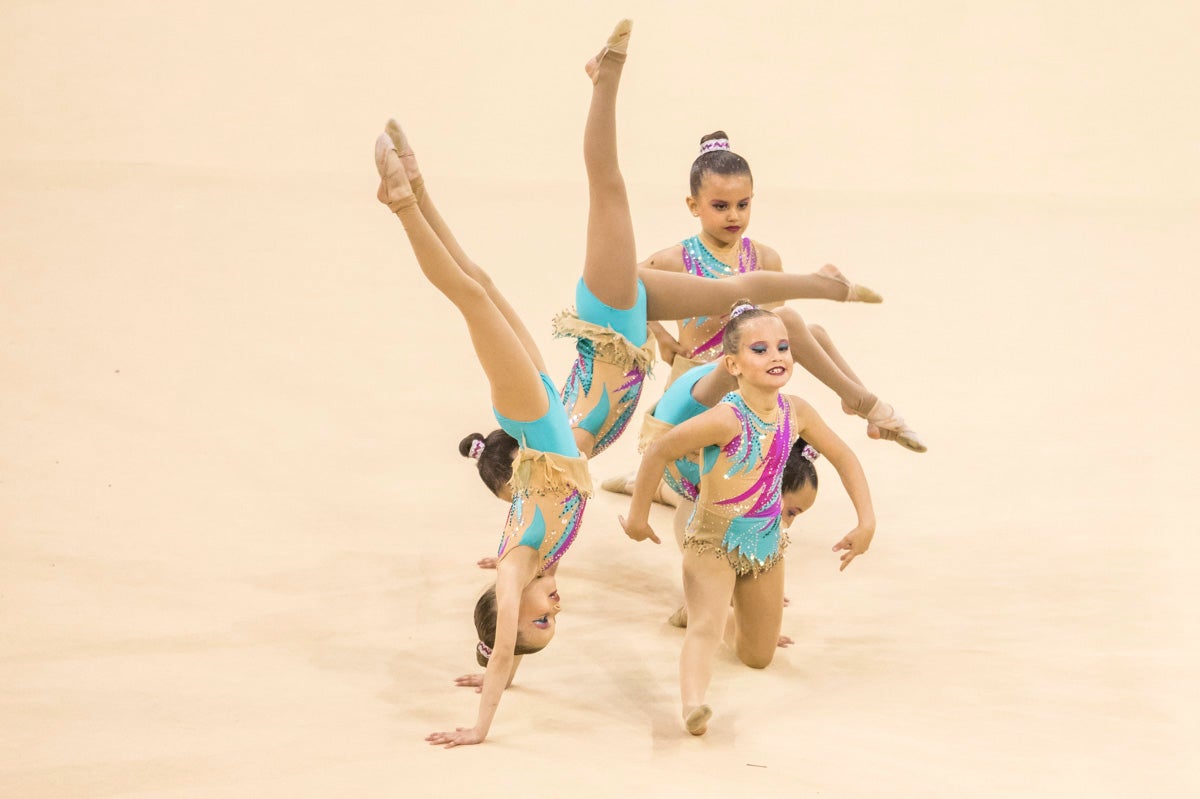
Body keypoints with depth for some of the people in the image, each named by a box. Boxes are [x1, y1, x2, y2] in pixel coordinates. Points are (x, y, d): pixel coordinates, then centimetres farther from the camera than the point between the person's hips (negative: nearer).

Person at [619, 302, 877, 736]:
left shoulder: (795, 412, -9)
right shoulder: (727, 420, -28)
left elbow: (843, 458, 6)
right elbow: (659, 451, -19)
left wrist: (866, 522, 1)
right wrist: (637, 516, -9)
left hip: (767, 542, 6)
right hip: (713, 542, -6)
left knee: (758, 658, 21)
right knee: (705, 628, -32)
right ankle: (693, 704, -50)